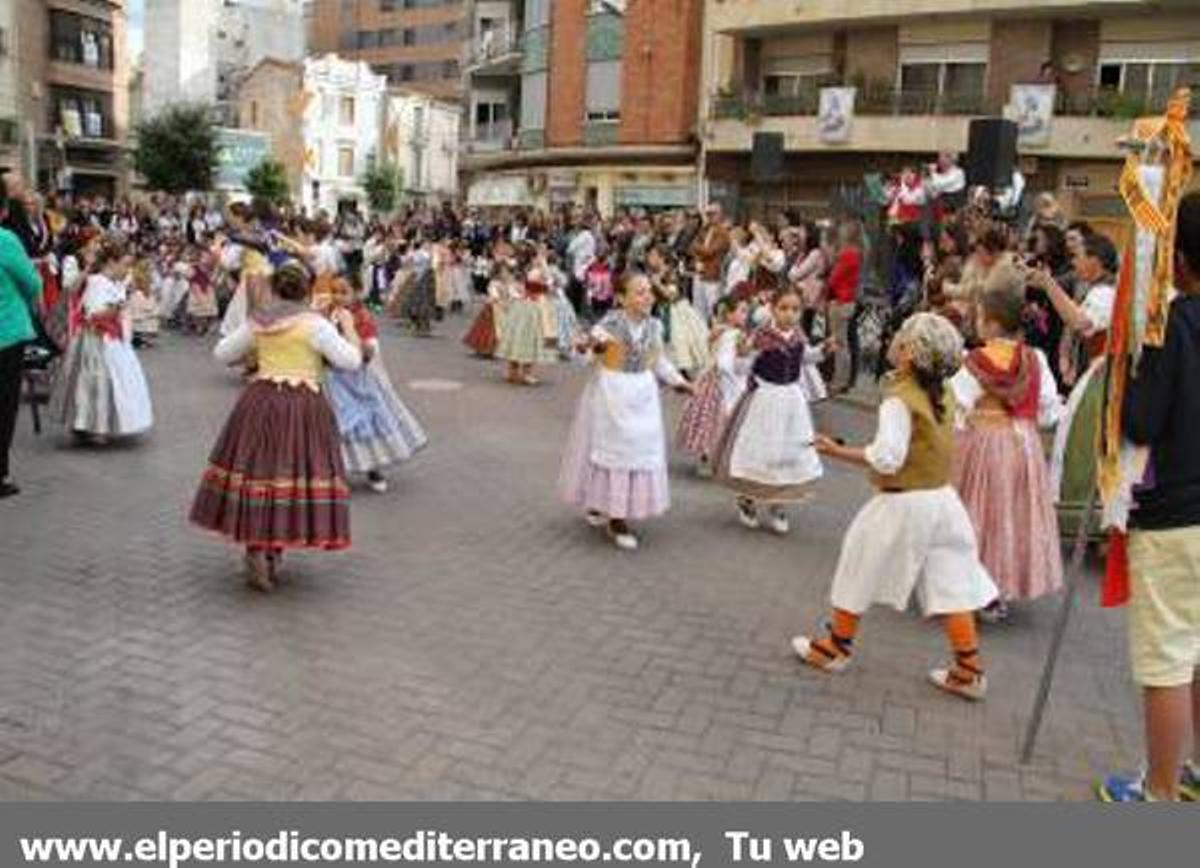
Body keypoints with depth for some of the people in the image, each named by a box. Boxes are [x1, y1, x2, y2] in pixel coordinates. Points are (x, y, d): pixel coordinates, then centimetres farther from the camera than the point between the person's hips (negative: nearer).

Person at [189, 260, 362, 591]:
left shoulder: (256, 322, 7)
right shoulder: (316, 323, -5)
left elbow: (221, 354, 19)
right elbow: (351, 361, -8)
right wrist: (348, 327, 7)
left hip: (260, 403, 4)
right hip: (303, 406, -4)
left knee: (257, 469, 11)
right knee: (295, 472, 6)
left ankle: (256, 550, 11)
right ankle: (275, 551, 10)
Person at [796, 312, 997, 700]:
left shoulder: (899, 401, -20)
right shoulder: (944, 395, 3)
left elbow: (886, 458, -26)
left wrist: (838, 451, -18)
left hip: (902, 504, -7)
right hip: (942, 498, 7)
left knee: (861, 570, 10)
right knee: (950, 583, 10)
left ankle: (836, 648, 24)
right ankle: (969, 670, 13)